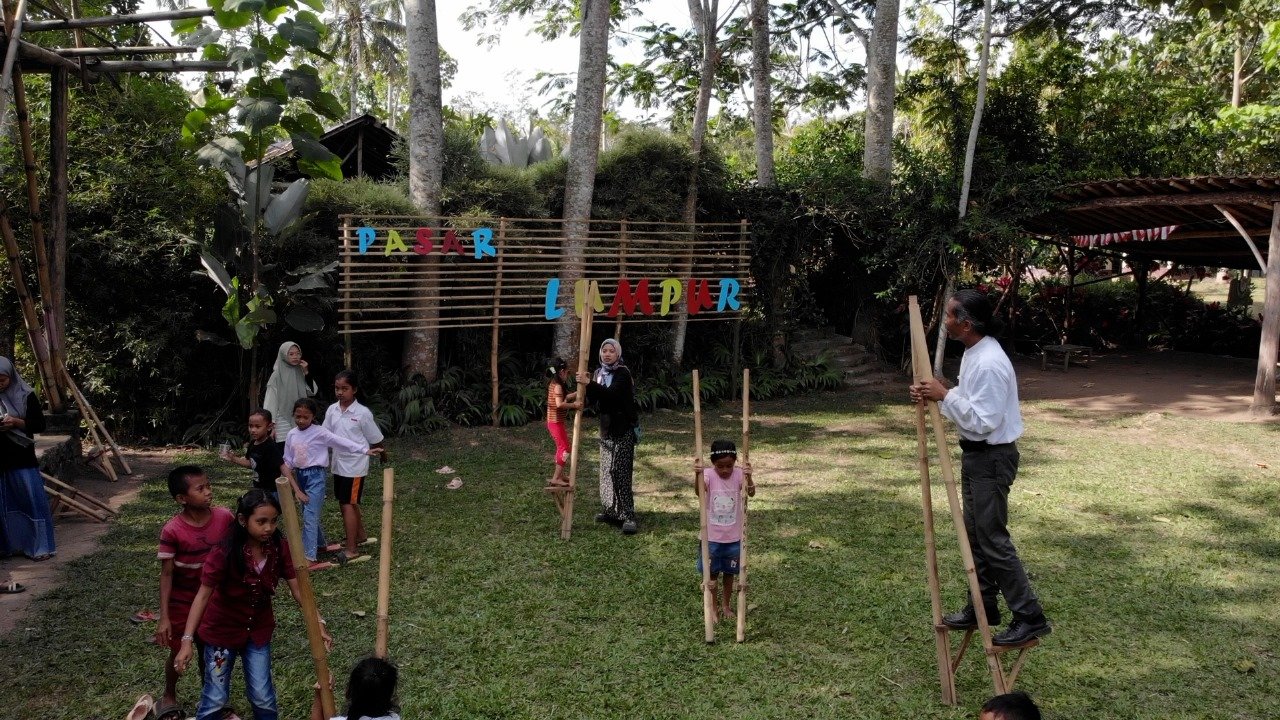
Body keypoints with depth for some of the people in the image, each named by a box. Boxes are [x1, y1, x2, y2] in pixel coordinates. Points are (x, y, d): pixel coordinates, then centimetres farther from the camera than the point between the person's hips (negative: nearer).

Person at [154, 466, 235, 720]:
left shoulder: (225, 517, -17)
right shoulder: (172, 531, -25)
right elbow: (166, 574, -17)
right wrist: (164, 617, -17)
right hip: (182, 603, -2)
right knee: (179, 653, 17)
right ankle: (169, 698, 44)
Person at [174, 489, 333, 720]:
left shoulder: (280, 549, -16)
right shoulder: (224, 554, -27)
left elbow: (298, 589, -13)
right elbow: (203, 596, -22)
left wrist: (318, 623, -24)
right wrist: (187, 641, -27)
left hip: (259, 629, 3)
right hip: (222, 630, -3)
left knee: (263, 696, 11)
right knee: (216, 697, 9)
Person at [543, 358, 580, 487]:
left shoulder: (552, 384, 10)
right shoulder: (558, 386, -18)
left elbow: (564, 398, 19)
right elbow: (559, 404, -30)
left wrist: (577, 393, 15)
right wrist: (574, 405, -22)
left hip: (552, 421, 10)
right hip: (556, 422, -10)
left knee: (561, 447, 20)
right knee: (565, 449, -5)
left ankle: (560, 475, 29)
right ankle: (556, 478, -5)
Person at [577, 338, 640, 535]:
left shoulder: (622, 373, -11)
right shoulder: (599, 373, 11)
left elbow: (611, 393, -28)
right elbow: (594, 402, 9)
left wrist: (590, 384, -34)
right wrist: (586, 387, -9)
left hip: (623, 429, -8)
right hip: (606, 428, 8)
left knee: (621, 472, -13)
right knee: (607, 471, 11)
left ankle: (628, 516, -13)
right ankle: (612, 511, 22)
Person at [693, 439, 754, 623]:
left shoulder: (739, 474, -11)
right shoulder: (709, 474, -15)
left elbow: (751, 493, -28)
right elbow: (699, 491, -35)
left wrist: (748, 477, -48)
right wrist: (698, 475, -55)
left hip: (733, 536, 1)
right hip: (711, 536, -1)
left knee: (729, 573, 17)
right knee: (712, 574, 10)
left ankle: (726, 605, 36)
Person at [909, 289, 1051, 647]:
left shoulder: (989, 363, -25)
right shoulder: (973, 353, 7)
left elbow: (982, 421, -27)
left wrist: (945, 396, -24)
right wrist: (936, 395, -2)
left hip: (992, 458, -10)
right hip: (976, 455, 10)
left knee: (993, 539, -5)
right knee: (976, 533, 17)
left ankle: (1030, 617, 4)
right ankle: (982, 607, 29)